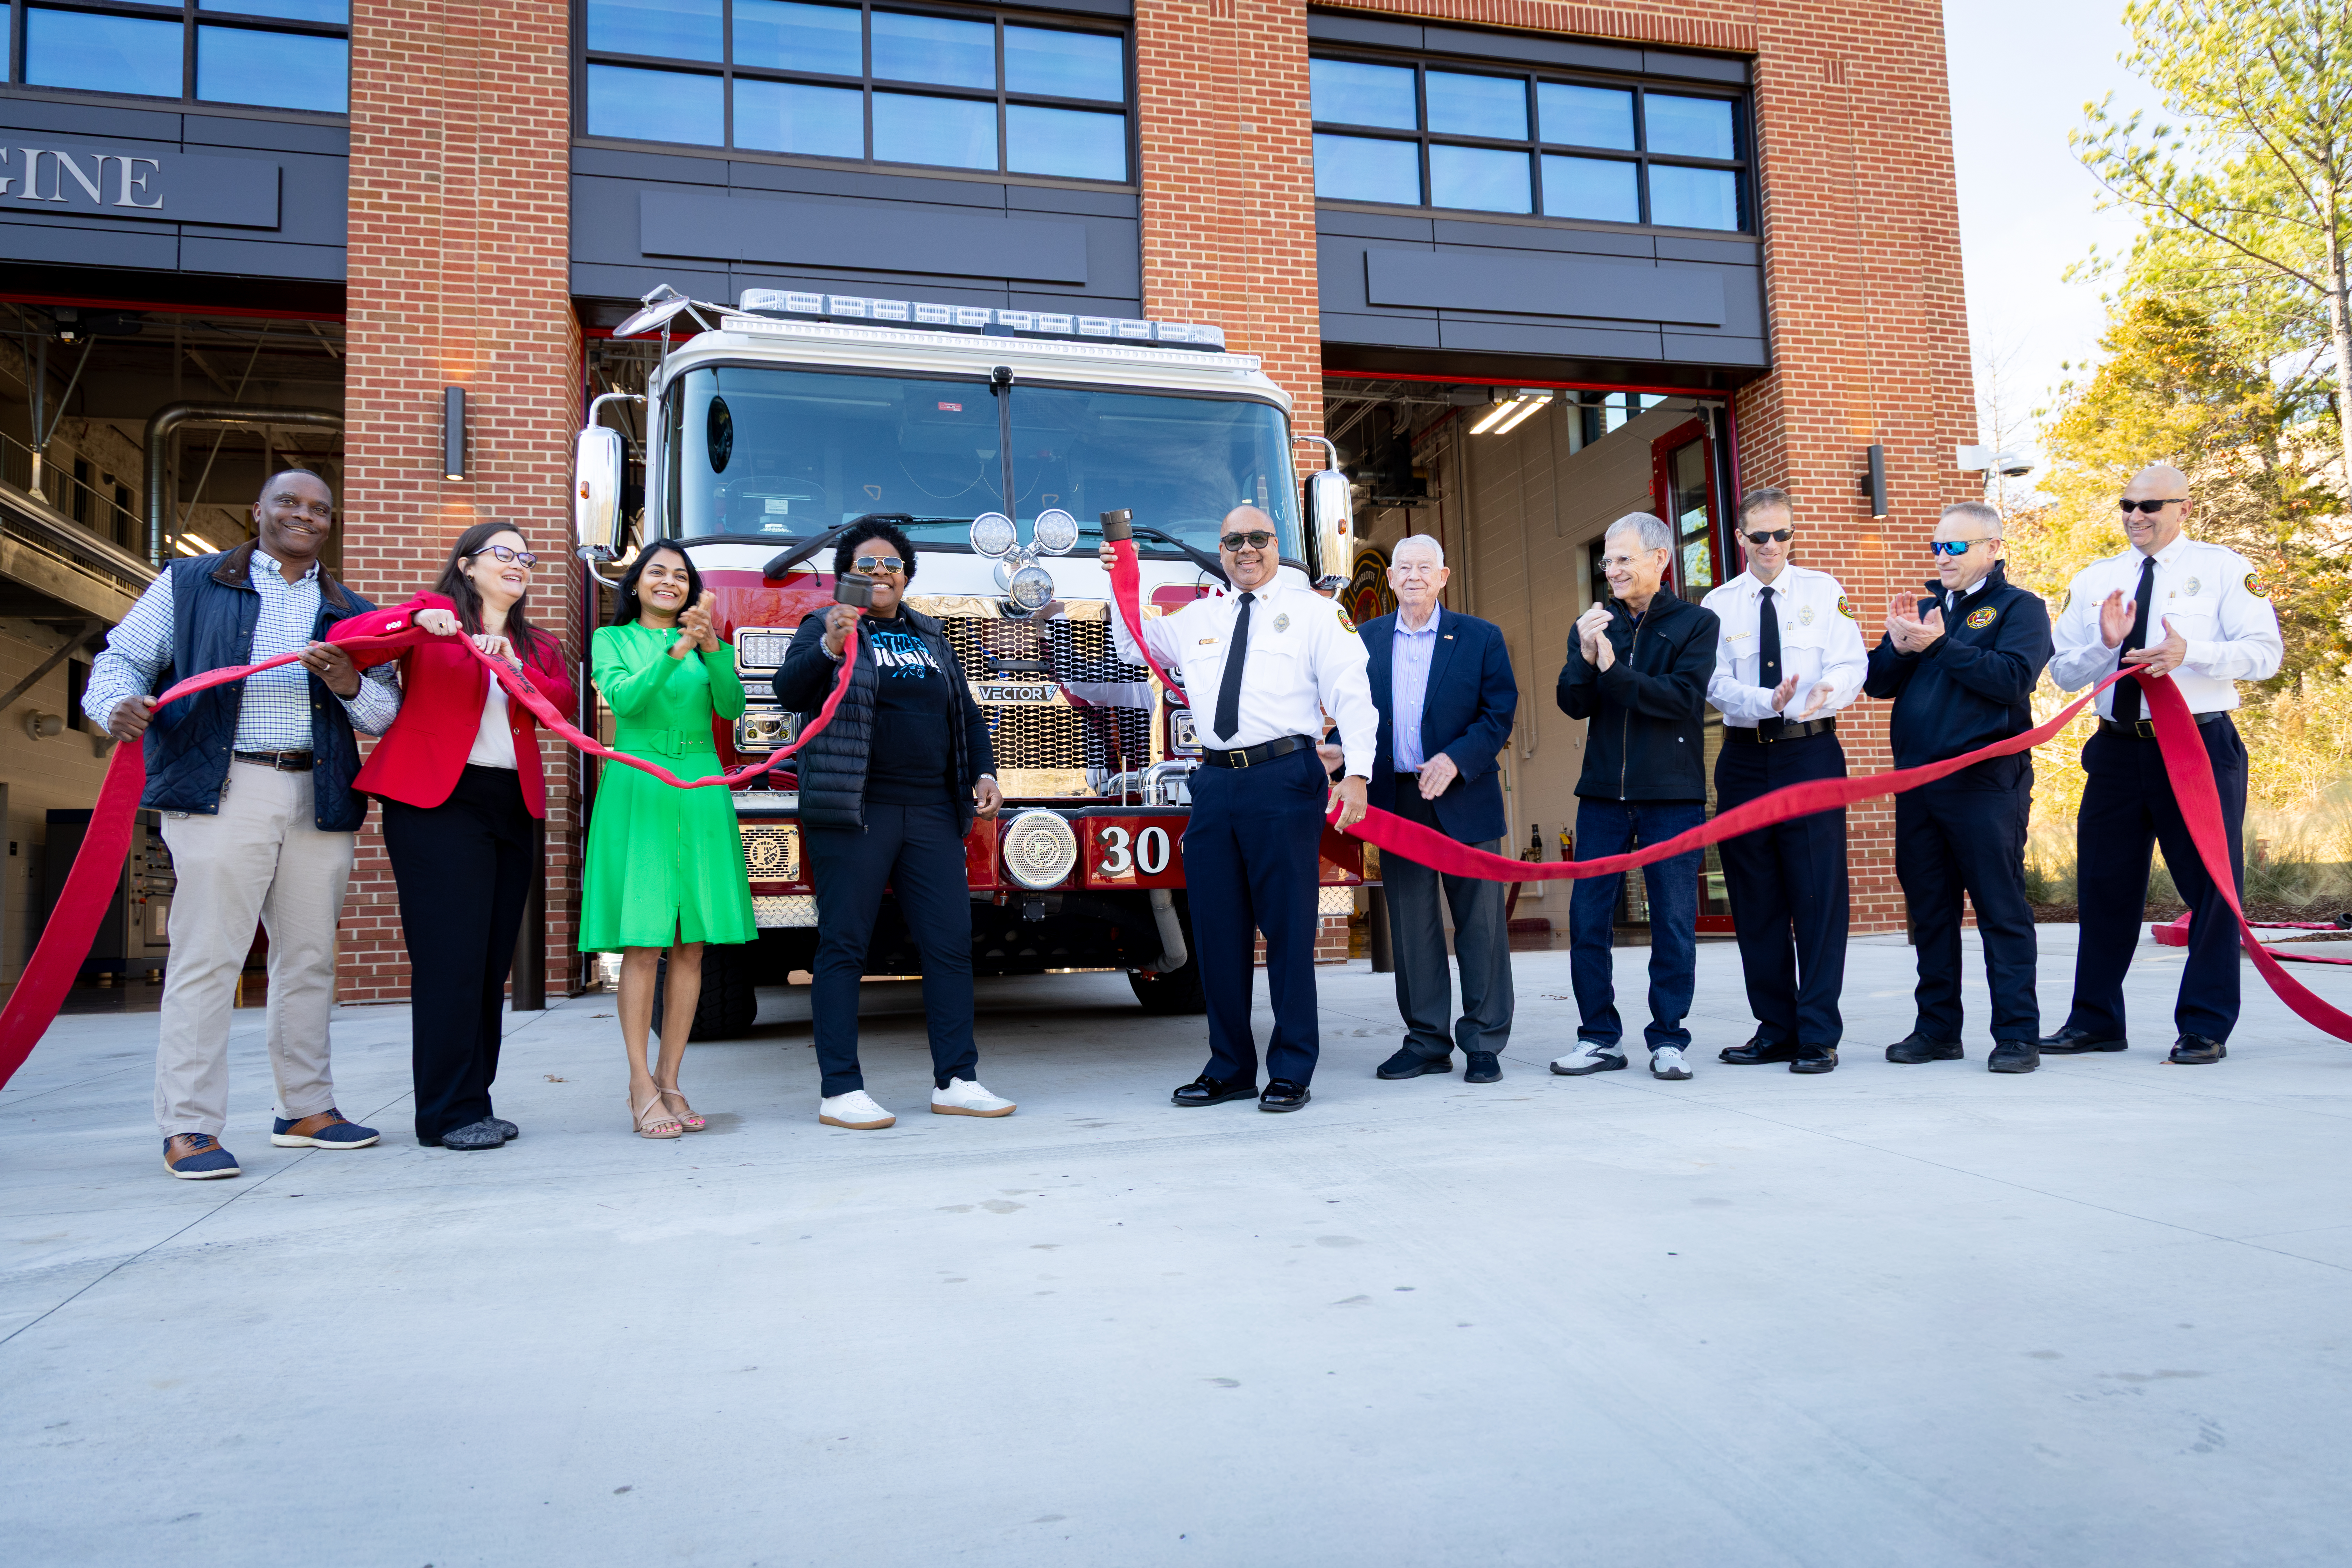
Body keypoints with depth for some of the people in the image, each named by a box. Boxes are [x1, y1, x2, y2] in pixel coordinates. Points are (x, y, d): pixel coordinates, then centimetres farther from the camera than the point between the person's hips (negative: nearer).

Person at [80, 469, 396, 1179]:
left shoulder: (351, 612, 18)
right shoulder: (190, 584, 12)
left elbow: (388, 714, 12)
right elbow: (121, 658, 7)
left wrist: (350, 686, -9)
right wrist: (120, 703, -14)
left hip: (320, 797, 4)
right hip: (222, 792, -4)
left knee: (309, 958, 9)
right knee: (206, 955, -7)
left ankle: (306, 1108, 20)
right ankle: (188, 1126, 0)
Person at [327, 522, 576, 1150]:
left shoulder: (538, 646, 20)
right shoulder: (434, 617, 7)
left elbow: (564, 704, 1)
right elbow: (340, 641, -6)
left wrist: (513, 666, -15)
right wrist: (414, 620, -21)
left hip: (513, 807, 6)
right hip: (437, 800, -6)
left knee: (493, 961, 7)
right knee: (451, 958, -8)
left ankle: (471, 1103, 14)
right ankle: (449, 1113, -3)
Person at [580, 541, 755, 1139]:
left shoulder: (707, 643, 16)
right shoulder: (613, 639, 9)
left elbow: (731, 706, 0)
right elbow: (623, 697, -10)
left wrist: (711, 647, -14)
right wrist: (676, 651, -22)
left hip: (699, 793, 3)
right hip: (637, 792, -3)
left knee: (692, 945, 1)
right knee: (643, 945, -7)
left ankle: (669, 1080, 9)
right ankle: (641, 1089, -2)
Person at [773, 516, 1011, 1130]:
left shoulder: (931, 636, 19)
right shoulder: (825, 629, 3)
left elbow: (966, 712, 25)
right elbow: (790, 692, -15)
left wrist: (983, 773, 12)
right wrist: (829, 647, -32)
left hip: (931, 814, 5)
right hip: (853, 812, -5)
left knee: (951, 943, 3)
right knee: (844, 947, -1)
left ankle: (956, 1081, 11)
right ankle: (840, 1092, 4)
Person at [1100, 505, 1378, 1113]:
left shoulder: (1315, 612, 7)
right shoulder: (1196, 619, 20)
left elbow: (1351, 694, -3)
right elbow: (1135, 647, 36)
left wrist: (1356, 772, -17)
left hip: (1284, 779, -5)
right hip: (1216, 783, 5)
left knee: (1288, 927, -2)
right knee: (1218, 930, 8)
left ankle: (1291, 1072, 9)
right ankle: (1230, 1068, 20)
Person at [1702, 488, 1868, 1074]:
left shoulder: (1823, 591, 6)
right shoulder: (1718, 605, 8)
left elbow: (1851, 664, -5)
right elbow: (1716, 683, -3)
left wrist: (1824, 693, -27)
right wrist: (1767, 702, -22)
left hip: (1811, 752, -2)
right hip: (1744, 757, 2)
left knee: (1820, 896, -5)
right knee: (1755, 901, 6)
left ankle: (1818, 1036, 1)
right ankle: (1775, 1030, 16)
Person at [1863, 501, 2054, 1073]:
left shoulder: (2019, 608, 2)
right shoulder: (1923, 608, 18)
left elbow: (2014, 678, -15)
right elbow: (1877, 682, 12)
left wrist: (1940, 646, -16)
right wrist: (1900, 647, -6)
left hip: (1985, 783, -6)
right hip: (1918, 784, 6)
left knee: (2001, 909, -3)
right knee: (1930, 910, 10)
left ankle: (2016, 1034, 2)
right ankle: (1938, 1028, 19)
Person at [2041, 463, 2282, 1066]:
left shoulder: (2223, 569, 2)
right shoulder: (2093, 580, 12)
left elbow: (2265, 652, -8)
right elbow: (2062, 671, 8)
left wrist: (2190, 652, -23)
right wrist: (2106, 643, -11)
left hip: (2201, 747, -3)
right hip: (2118, 749, 4)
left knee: (2211, 885, 1)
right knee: (2105, 886, 7)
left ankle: (2205, 1027, 12)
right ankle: (2096, 1021, 18)